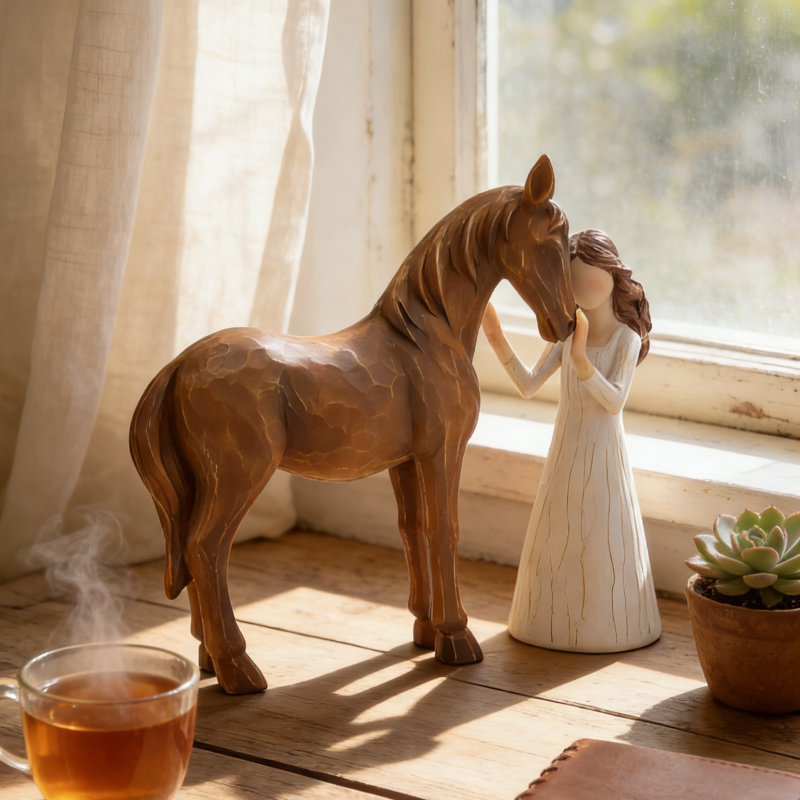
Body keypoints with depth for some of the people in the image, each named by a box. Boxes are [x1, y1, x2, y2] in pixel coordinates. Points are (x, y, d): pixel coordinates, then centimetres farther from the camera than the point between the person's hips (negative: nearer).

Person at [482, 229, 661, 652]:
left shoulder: (627, 338, -11)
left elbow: (614, 401, -22)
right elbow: (528, 386, -3)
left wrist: (581, 360, -35)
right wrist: (499, 343, -16)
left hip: (603, 453, -4)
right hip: (565, 452, 4)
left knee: (601, 540, 3)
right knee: (559, 537, 12)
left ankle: (604, 621, 18)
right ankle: (556, 616, 26)